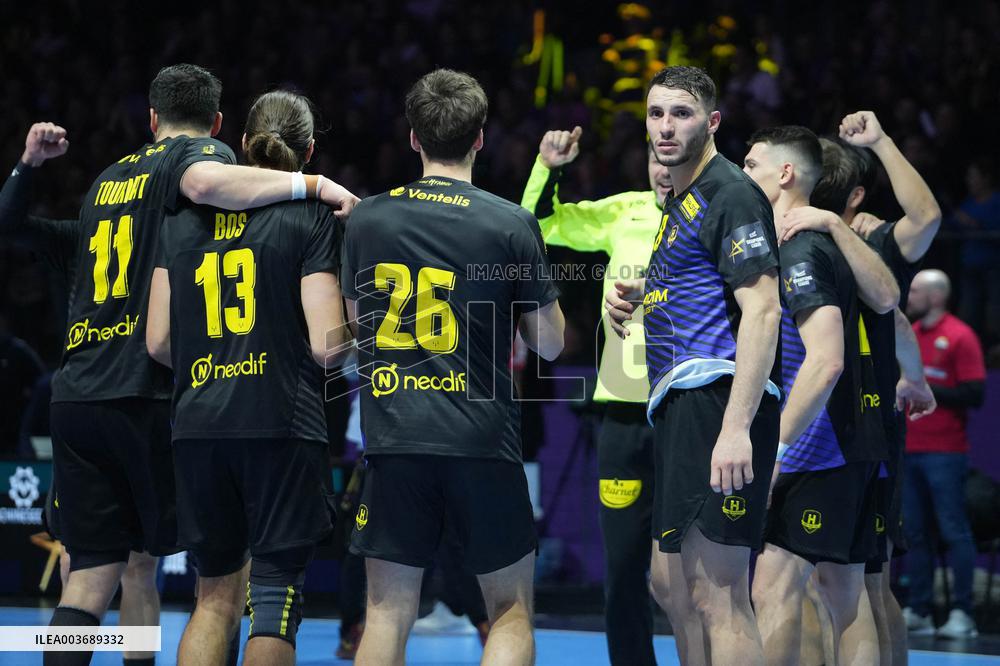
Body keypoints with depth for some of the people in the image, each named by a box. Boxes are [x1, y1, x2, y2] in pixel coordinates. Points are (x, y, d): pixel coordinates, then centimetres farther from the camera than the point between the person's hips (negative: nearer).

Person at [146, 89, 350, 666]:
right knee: (275, 597, 0)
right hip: (282, 425, -4)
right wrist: (354, 331, 12)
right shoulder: (311, 217, -3)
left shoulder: (185, 217, 10)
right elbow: (328, 344, -10)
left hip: (198, 425, 4)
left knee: (217, 594, 15)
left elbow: (159, 341, 9)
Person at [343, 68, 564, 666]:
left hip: (395, 438, 2)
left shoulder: (367, 218, 5)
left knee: (388, 611, 6)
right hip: (484, 444, -2)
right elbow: (551, 343, 1)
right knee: (512, 607, 9)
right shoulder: (513, 224, -5)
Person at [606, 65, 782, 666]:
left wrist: (735, 426, -26)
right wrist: (639, 299, 14)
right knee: (672, 584, 16)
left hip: (718, 394, -11)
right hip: (681, 404, 11)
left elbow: (762, 310, -18)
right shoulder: (680, 200, 22)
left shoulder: (731, 194, -9)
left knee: (717, 597, -12)